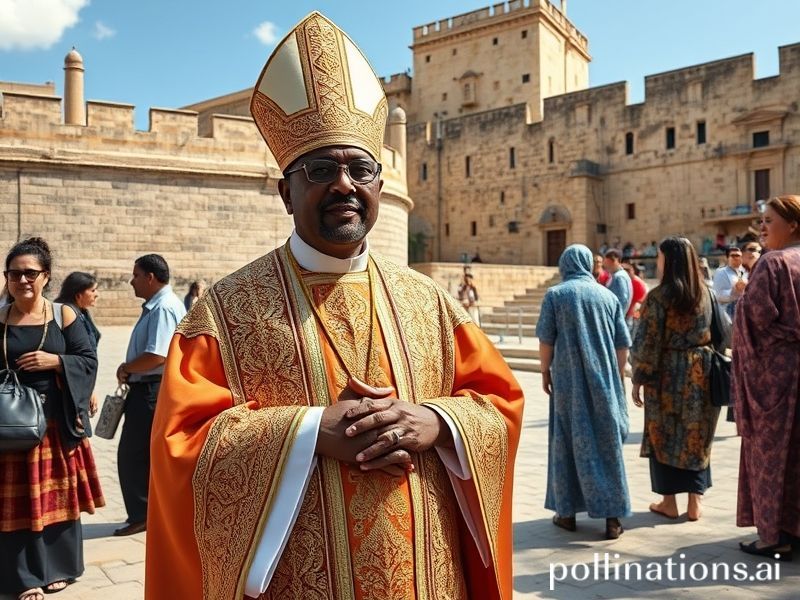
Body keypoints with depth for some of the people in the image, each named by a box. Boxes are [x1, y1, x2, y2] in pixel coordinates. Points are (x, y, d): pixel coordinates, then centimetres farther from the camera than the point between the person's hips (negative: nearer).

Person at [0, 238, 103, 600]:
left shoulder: (64, 315, -1)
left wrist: (54, 361, -17)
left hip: (57, 421, 0)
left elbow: (89, 361, -1)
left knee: (58, 495, 9)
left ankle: (58, 567, 26)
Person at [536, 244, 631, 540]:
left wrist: (545, 372, 7)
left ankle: (567, 512, 17)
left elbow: (546, 340, -5)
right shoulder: (608, 296, 4)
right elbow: (623, 344, 6)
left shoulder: (555, 294, -3)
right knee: (607, 444, 8)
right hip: (604, 381, 2)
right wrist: (617, 376, 17)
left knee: (568, 442, 9)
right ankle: (612, 516, 8)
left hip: (568, 381, -2)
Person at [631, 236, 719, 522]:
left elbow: (647, 342, -13)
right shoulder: (706, 293, 3)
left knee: (664, 436, 9)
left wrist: (638, 379, -6)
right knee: (696, 436, 13)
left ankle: (669, 502, 16)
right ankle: (695, 502, 17)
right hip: (700, 374, 5)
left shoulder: (658, 296, -13)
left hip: (667, 375, -4)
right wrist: (708, 363, 16)